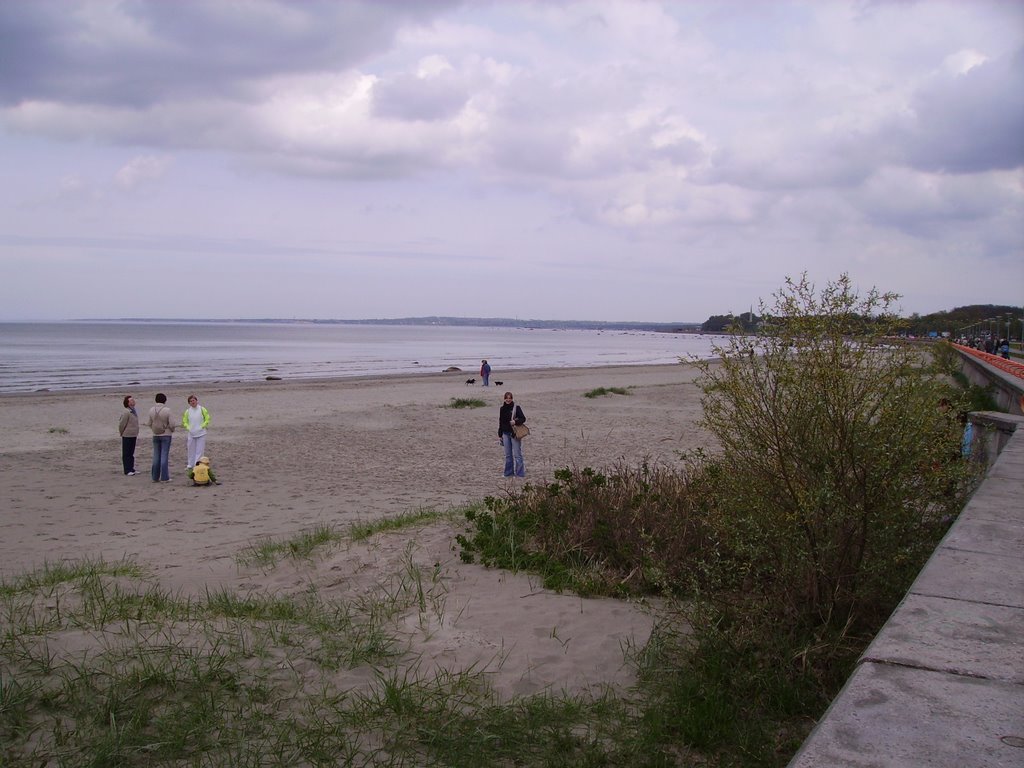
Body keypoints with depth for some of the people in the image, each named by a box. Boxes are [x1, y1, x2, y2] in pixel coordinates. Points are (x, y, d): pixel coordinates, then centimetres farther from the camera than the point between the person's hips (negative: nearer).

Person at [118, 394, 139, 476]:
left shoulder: (135, 411, 9)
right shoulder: (126, 412, -19)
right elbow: (121, 424, -15)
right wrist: (122, 433, -3)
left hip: (133, 435, 8)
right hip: (127, 436, -8)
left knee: (131, 453, 15)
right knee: (126, 454, 0)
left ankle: (131, 468, 22)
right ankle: (127, 470, 3)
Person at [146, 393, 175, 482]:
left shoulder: (151, 410, -3)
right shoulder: (167, 410, -15)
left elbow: (148, 423, 2)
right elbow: (171, 424, -13)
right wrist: (172, 430, 8)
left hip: (155, 435, 4)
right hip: (166, 435, -4)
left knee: (156, 456, 12)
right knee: (165, 456, -1)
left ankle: (155, 477, 16)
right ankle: (164, 477, -1)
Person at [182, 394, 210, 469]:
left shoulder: (202, 409, -3)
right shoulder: (187, 411, 4)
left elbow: (207, 419, 2)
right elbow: (184, 421, 14)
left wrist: (202, 426, -8)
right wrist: (188, 427, -2)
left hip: (201, 433, -3)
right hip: (191, 434, 3)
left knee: (200, 450, -3)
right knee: (191, 450, 10)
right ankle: (190, 465, 21)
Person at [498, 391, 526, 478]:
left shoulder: (516, 408, -5)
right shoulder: (502, 409, 10)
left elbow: (523, 418, -5)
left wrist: (515, 421, -23)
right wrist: (499, 435, 15)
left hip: (514, 434, -5)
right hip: (505, 434, 5)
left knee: (517, 454, -5)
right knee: (508, 455, 11)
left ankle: (520, 473, 0)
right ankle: (509, 472, 19)